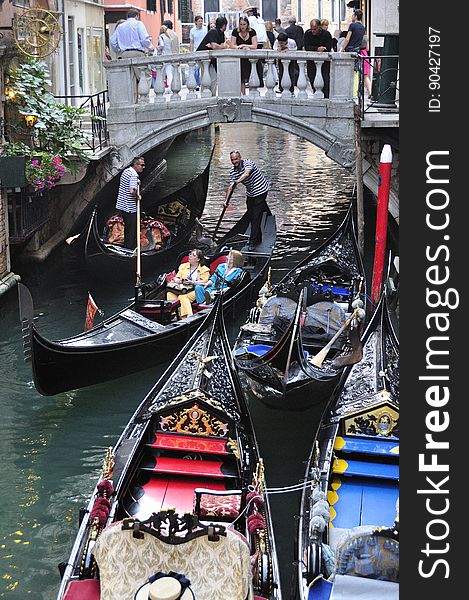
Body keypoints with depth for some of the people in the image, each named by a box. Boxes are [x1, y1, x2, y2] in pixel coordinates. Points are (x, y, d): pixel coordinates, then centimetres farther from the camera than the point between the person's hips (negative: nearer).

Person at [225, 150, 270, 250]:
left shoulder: (248, 163, -21)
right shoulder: (233, 171, -1)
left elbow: (246, 174, -41)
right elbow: (230, 187, -4)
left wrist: (236, 182, -55)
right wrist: (226, 200, -17)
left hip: (260, 191, -8)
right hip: (250, 194, 8)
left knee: (256, 217, -10)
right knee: (251, 217, 11)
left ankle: (252, 242, -9)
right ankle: (258, 238, 26)